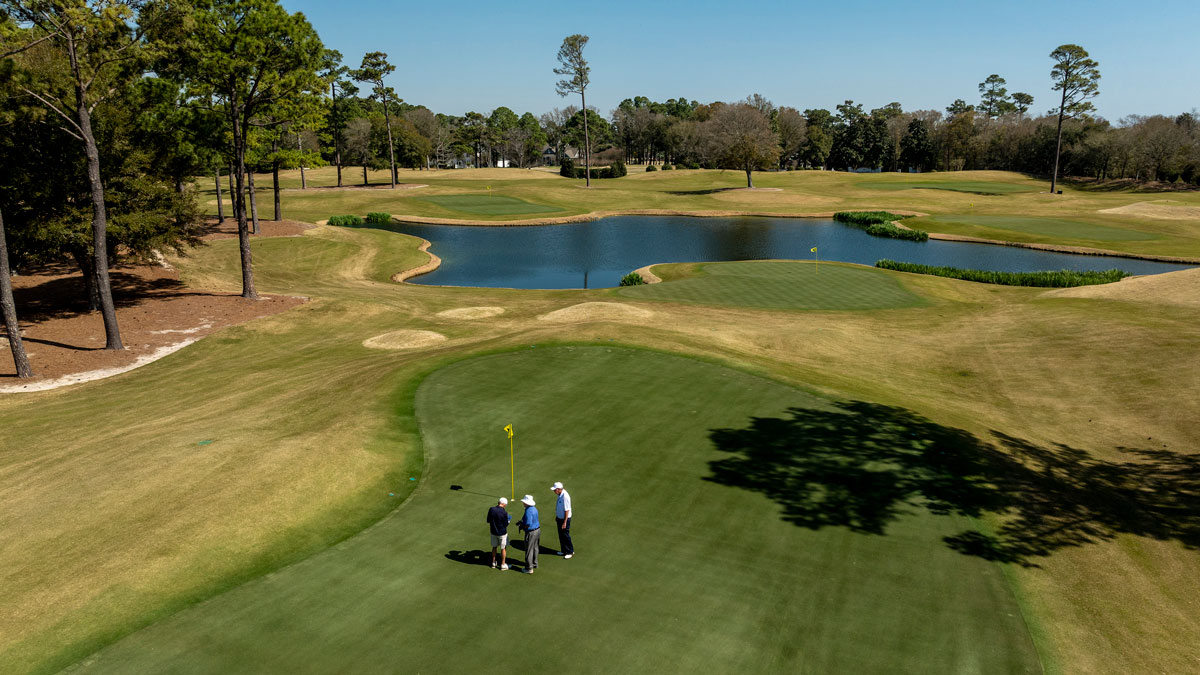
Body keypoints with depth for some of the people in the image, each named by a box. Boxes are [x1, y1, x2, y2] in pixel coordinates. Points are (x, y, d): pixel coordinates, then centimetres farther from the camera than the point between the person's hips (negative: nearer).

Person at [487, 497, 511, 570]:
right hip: (502, 533, -4)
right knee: (503, 548, 12)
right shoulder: (504, 512, -24)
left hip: (493, 532, 4)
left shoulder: (491, 509, -12)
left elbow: (488, 521, -1)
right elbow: (506, 524, -15)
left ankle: (493, 562, 32)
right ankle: (503, 564, 19)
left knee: (494, 547, 21)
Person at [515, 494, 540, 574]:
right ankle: (534, 564, 36)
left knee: (529, 550, 2)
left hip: (531, 532, -9)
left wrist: (521, 527, -10)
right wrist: (521, 522, 10)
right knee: (534, 548, 22)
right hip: (537, 529, 9)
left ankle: (529, 569, 11)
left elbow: (528, 524, -28)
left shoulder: (528, 511, -27)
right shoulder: (534, 508, 4)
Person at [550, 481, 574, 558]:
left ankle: (570, 551, 17)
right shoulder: (560, 495, 2)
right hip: (559, 517, 9)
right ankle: (564, 550, 28)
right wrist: (556, 517, 22)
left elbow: (567, 510, -25)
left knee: (565, 535, 2)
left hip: (565, 519, -9)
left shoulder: (565, 496, -27)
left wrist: (565, 522, -23)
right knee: (561, 535, 16)